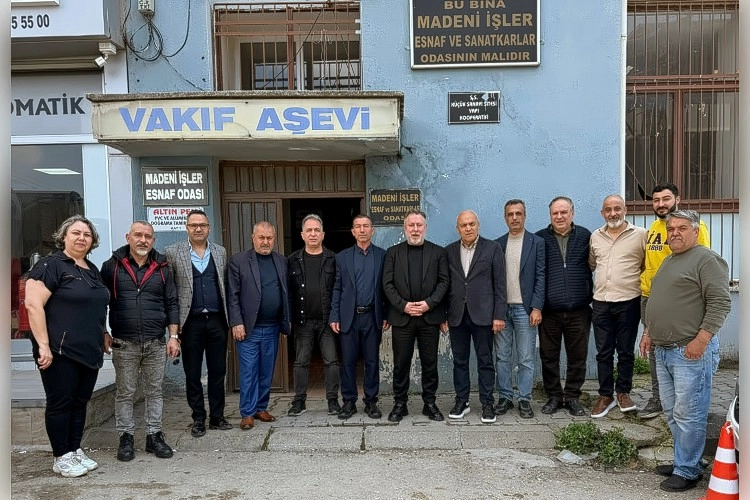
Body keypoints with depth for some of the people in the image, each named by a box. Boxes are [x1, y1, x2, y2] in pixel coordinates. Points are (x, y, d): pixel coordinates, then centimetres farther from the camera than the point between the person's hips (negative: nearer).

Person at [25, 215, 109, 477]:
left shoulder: (92, 269, 15)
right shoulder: (51, 264, -9)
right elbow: (33, 304, -17)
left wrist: (103, 334, 17)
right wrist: (43, 345, -21)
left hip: (89, 351, 8)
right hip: (60, 351, -7)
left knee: (80, 402, 14)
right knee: (60, 403, 3)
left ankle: (75, 452, 25)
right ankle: (61, 458, 14)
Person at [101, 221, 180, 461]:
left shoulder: (162, 269, 7)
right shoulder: (112, 266, 3)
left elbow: (172, 304, 9)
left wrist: (173, 336, 3)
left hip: (156, 343, 2)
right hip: (124, 344, -1)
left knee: (154, 391, 9)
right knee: (125, 393, 7)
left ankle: (154, 436, 20)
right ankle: (126, 438, 19)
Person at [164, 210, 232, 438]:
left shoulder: (220, 252, 9)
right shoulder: (172, 252, 0)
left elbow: (225, 286, 10)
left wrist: (230, 318, 4)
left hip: (217, 320, 2)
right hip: (190, 322, -2)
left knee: (218, 371, 9)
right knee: (192, 373, 8)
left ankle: (217, 417, 21)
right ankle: (198, 419, 20)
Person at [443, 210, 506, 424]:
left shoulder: (492, 248, 1)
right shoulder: (449, 251, 9)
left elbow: (499, 284, -2)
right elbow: (445, 285, 9)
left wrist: (499, 315, -7)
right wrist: (443, 315, 4)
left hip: (482, 314, -3)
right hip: (457, 315, 3)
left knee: (485, 361, 5)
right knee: (459, 361, 10)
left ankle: (487, 403, 16)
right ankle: (461, 401, 22)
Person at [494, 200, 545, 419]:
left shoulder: (537, 242, 2)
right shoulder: (497, 244, 9)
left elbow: (540, 277, -2)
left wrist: (537, 308, -9)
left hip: (525, 308, -2)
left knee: (526, 358, 3)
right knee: (502, 357, 8)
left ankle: (524, 400, 14)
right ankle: (504, 397, 18)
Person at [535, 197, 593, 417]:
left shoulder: (585, 236, 4)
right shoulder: (540, 238, 2)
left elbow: (592, 266, 8)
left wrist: (590, 296, 3)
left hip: (578, 309, 1)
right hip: (549, 310, 0)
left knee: (578, 356, 9)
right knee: (548, 356, 8)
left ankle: (572, 397, 24)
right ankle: (554, 396, 24)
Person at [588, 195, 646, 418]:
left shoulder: (640, 234, -4)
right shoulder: (595, 237, 9)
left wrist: (639, 285, -1)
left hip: (628, 302, -3)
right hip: (601, 303, 3)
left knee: (626, 351, 9)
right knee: (603, 352, 8)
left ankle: (623, 392, 25)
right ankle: (606, 395, 19)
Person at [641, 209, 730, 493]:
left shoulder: (706, 259, -9)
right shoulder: (668, 261, 19)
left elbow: (720, 303, -16)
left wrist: (701, 339, -21)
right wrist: (649, 333, 20)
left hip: (691, 352, -9)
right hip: (663, 351, 9)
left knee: (688, 415, -2)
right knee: (672, 413, 15)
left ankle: (687, 472, 10)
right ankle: (684, 461, 28)